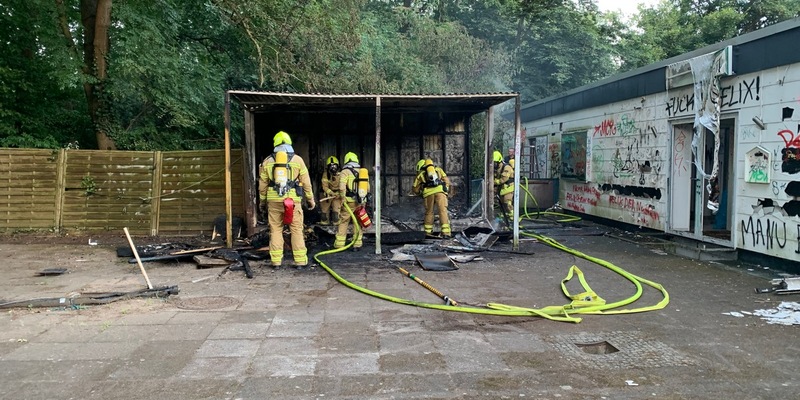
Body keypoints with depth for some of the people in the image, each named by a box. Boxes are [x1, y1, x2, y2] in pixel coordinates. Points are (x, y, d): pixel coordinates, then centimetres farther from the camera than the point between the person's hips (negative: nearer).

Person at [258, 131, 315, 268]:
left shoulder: (267, 161, 7)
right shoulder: (297, 160, 3)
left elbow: (262, 184, 10)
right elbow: (306, 182, 3)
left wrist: (262, 201, 20)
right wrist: (310, 199, 12)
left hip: (274, 200, 2)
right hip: (293, 200, -1)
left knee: (275, 230, 8)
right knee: (296, 230, 3)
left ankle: (276, 260, 9)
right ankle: (300, 261, 4)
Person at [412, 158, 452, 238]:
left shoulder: (420, 174, 27)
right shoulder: (438, 170, 30)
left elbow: (415, 189, 27)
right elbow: (447, 180, 19)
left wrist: (420, 193, 47)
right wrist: (446, 189, 31)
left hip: (428, 193, 0)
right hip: (440, 191, 0)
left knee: (429, 212, 15)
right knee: (443, 211, -5)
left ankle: (428, 231, 20)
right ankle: (445, 232, -16)